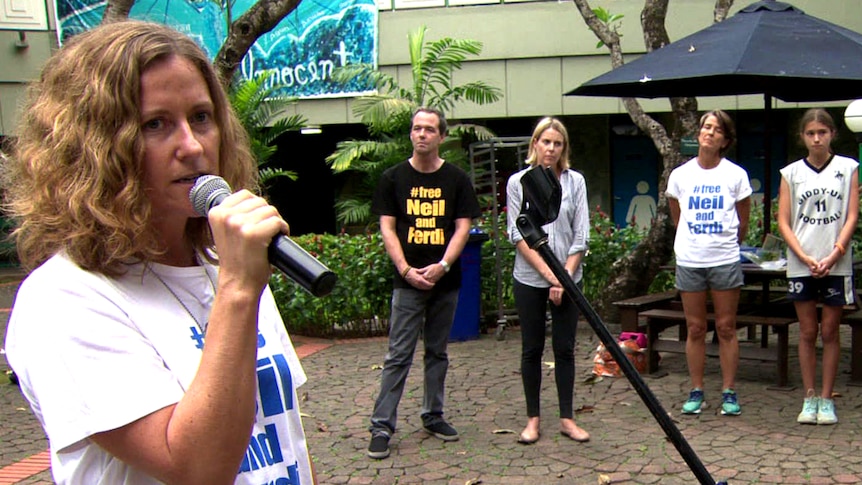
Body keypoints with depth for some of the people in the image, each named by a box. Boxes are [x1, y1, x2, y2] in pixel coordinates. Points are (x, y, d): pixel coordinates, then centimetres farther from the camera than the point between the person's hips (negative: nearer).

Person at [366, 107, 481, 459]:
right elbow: (387, 228, 0)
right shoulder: (394, 178, 3)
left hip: (445, 281, 2)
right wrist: (406, 270, -12)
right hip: (407, 281, -2)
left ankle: (433, 417, 24)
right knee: (398, 355, -4)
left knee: (438, 352, 12)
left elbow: (463, 227, 1)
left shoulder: (456, 179, 5)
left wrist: (442, 266, -13)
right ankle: (381, 426, 0)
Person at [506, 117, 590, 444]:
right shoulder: (518, 182, -1)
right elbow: (518, 235, -6)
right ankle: (533, 419, 16)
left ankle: (567, 418, 16)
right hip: (529, 279, -1)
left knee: (565, 349, 6)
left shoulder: (575, 182, 1)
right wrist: (548, 273, -12)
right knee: (532, 349, 7)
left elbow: (580, 236, -1)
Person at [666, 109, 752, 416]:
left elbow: (743, 223, 8)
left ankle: (729, 391, 12)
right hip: (689, 261, 1)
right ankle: (696, 391, 15)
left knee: (726, 327, 3)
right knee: (695, 328, 6)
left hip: (725, 260, -1)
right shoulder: (680, 175, 4)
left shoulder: (736, 175, -1)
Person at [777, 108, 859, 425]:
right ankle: (809, 398, 12)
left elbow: (852, 217, 0)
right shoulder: (791, 173, 6)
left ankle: (826, 399, 12)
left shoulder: (847, 168, 5)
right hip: (801, 265, 1)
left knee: (830, 332, 4)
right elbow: (784, 222, 2)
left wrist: (833, 255, -12)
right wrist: (805, 258, -10)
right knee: (808, 333, 5)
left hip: (837, 264, -1)